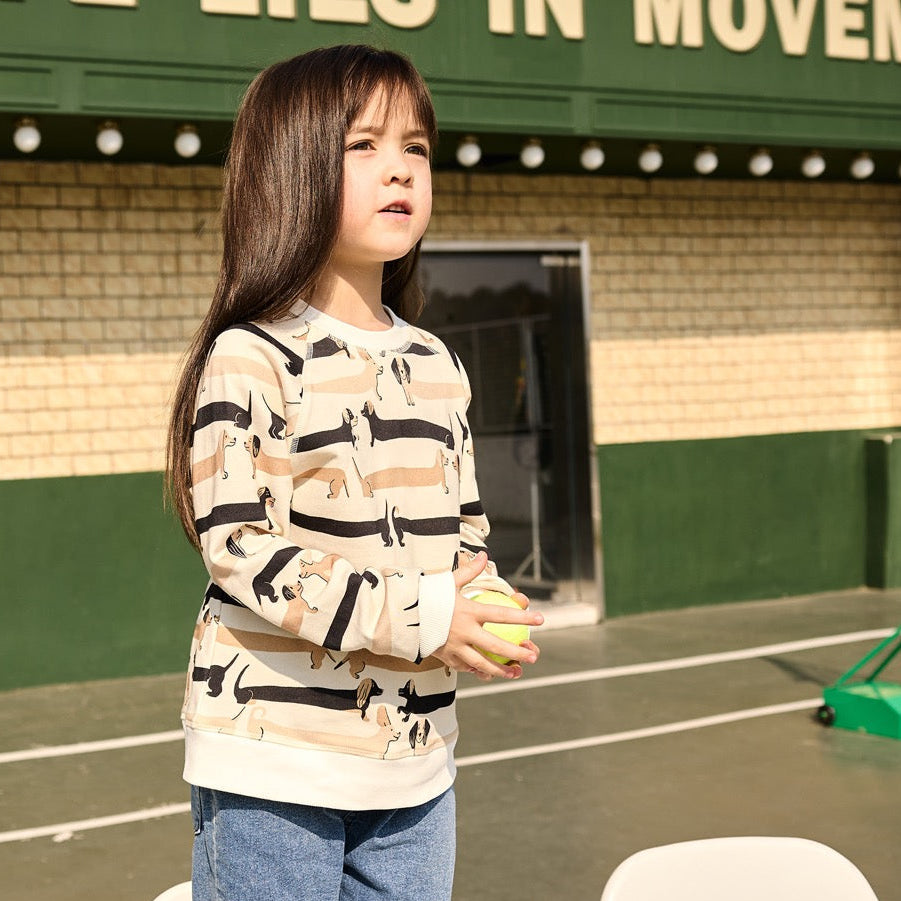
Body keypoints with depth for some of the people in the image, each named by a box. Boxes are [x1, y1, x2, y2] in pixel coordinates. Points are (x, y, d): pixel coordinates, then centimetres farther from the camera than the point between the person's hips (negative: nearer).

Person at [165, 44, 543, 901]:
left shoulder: (436, 365, 8)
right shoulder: (252, 358, -13)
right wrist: (415, 617, -21)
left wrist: (489, 613, -5)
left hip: (414, 758, 6)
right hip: (272, 768, -6)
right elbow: (236, 543, -18)